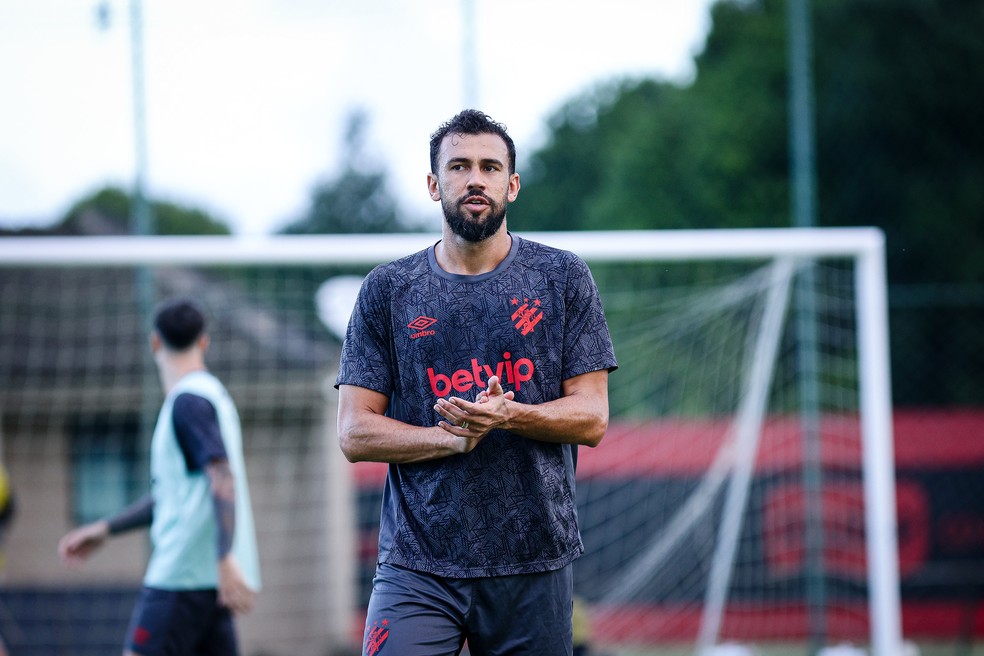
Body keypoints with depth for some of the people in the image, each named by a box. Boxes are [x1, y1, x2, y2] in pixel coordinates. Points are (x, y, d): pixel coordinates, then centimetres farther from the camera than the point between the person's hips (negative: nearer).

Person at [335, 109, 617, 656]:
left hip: (535, 566, 1)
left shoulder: (563, 278, 7)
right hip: (417, 566, -1)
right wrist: (452, 437, -14)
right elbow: (356, 432, 3)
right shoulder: (388, 290, 7)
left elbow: (591, 418, 2)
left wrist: (508, 416, -17)